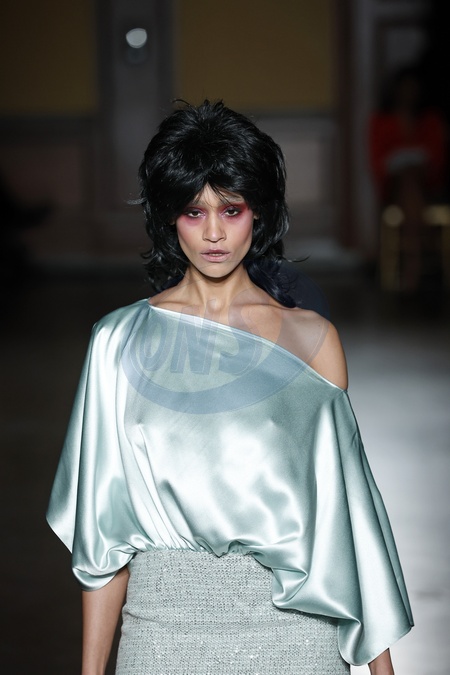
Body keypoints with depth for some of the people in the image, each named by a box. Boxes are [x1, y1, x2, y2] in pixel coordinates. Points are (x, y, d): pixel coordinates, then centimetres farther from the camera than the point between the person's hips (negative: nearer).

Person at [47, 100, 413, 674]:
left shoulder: (309, 337, 2)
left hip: (293, 624, 0)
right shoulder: (122, 340, 1)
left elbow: (342, 500, 3)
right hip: (164, 621, 0)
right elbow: (105, 523, 1)